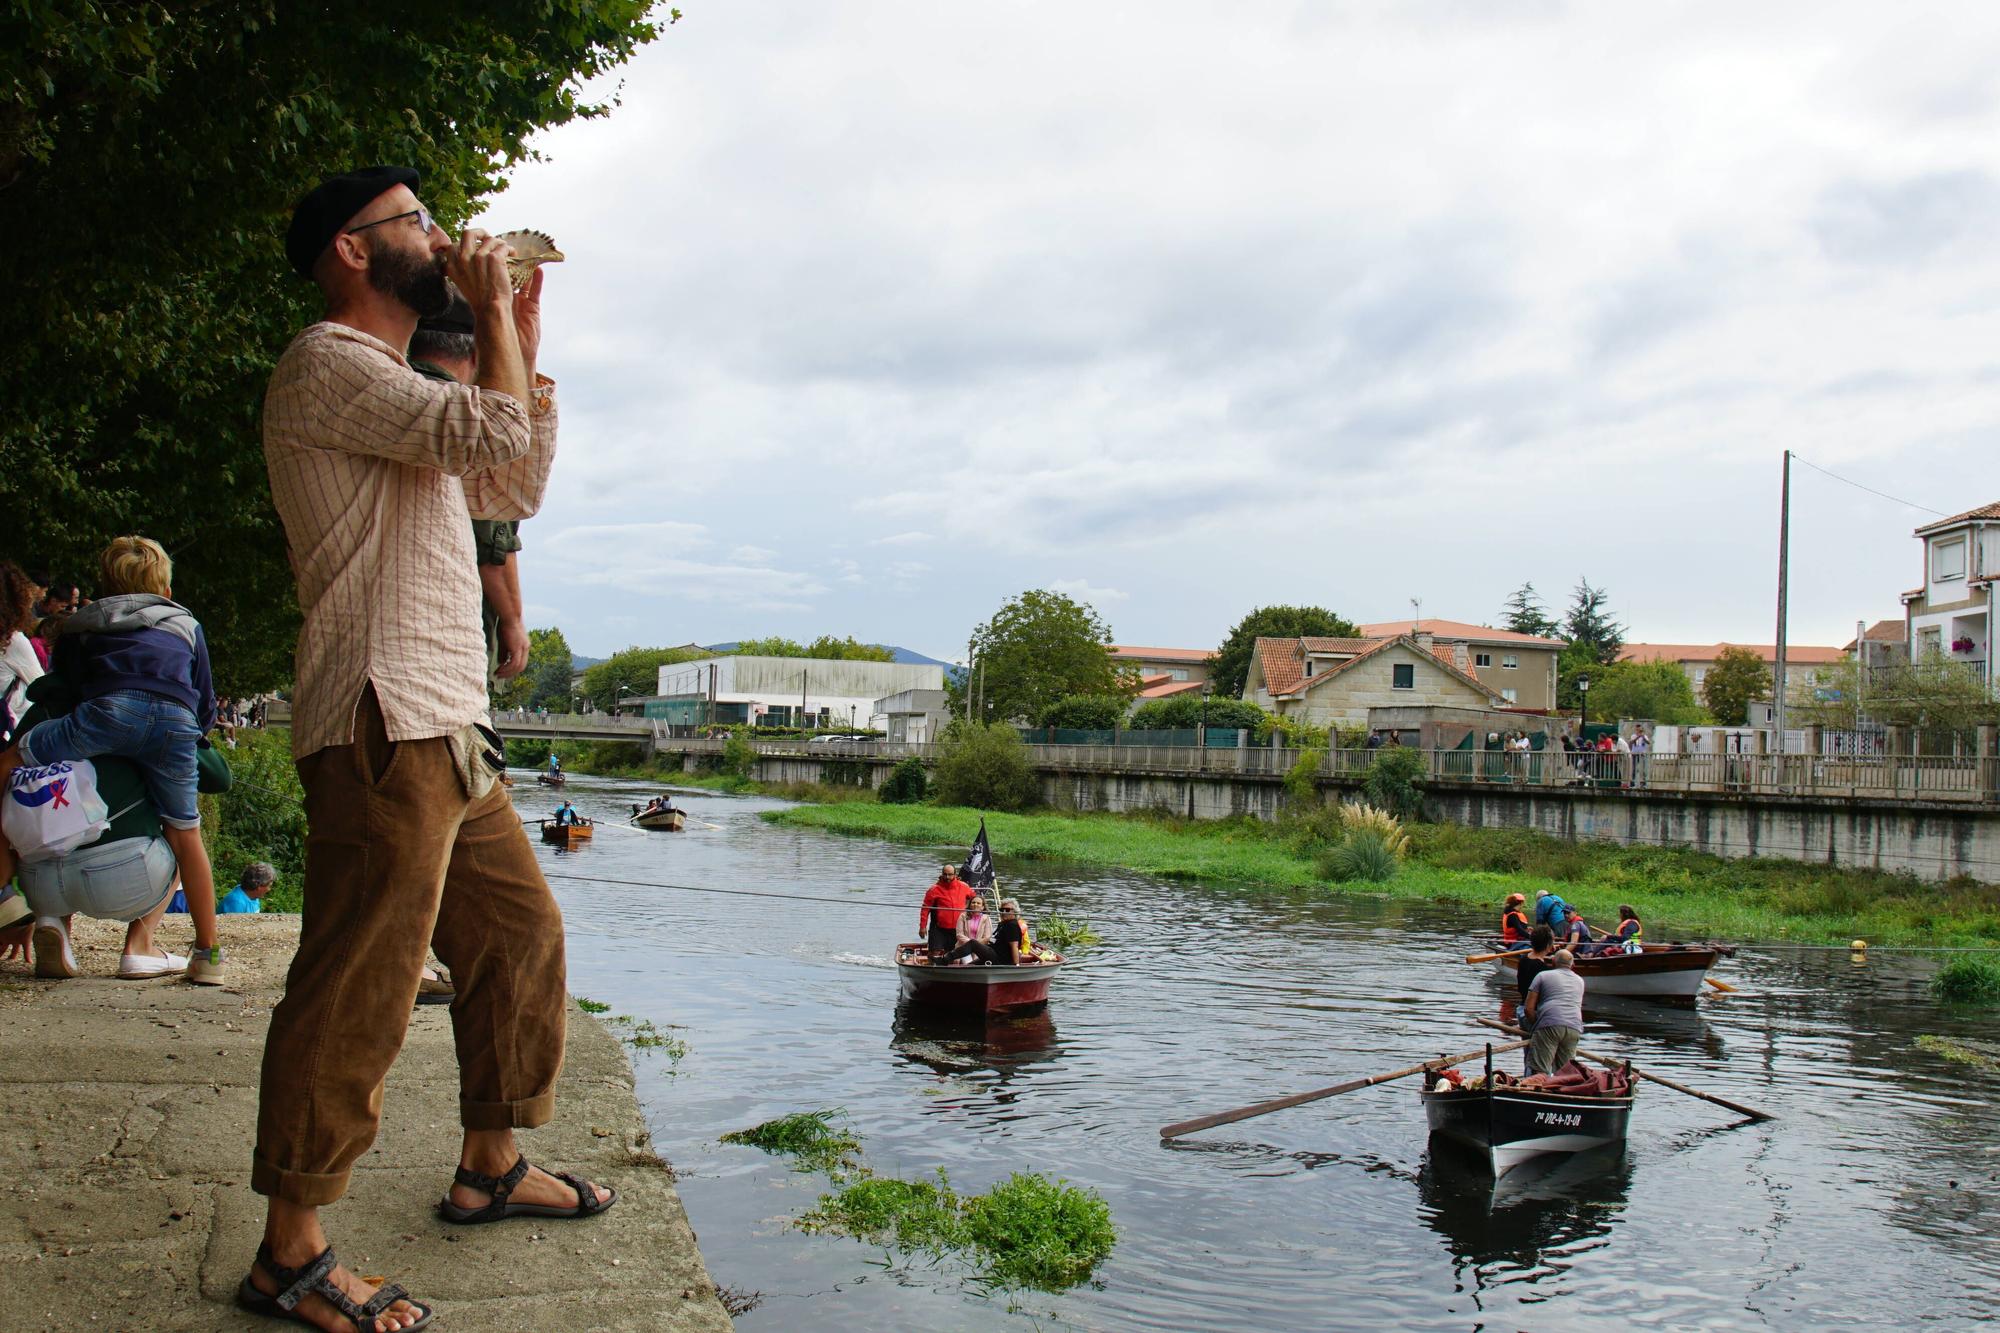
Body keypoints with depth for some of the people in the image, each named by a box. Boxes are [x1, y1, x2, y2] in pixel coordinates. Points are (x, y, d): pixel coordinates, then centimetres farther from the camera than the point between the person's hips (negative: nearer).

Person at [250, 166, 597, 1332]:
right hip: (383, 723, -10)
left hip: (446, 732, 10)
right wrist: (492, 310, -3)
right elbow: (494, 432, -20)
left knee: (522, 932, 16)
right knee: (359, 988, -8)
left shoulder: (392, 386, 25)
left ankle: (492, 1167, 29)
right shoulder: (328, 362, -7)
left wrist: (526, 335, 21)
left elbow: (517, 486, 25)